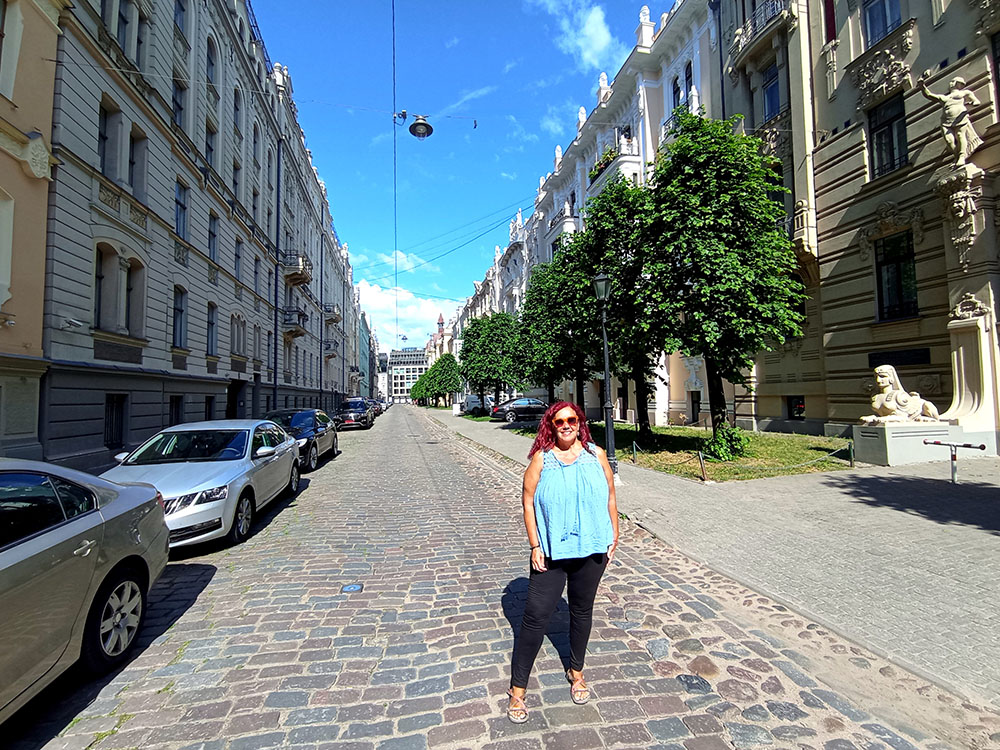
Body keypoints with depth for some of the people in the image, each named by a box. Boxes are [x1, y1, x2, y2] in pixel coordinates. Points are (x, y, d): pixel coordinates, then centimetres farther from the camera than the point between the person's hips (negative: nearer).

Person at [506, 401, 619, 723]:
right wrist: (535, 546, -9)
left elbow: (610, 497, 6)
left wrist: (614, 536, 5)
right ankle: (518, 688, 16)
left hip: (592, 550, 3)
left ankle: (576, 671, 42)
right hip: (551, 551, -2)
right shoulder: (541, 459, -7)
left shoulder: (596, 455, 0)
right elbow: (528, 502, -7)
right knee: (536, 615, 0)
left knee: (582, 610, 19)